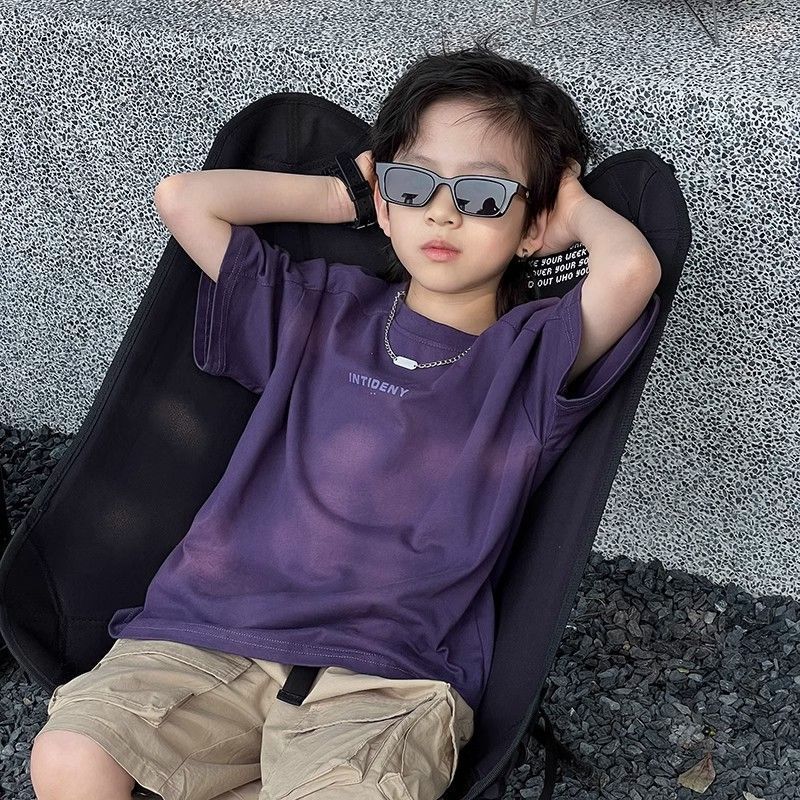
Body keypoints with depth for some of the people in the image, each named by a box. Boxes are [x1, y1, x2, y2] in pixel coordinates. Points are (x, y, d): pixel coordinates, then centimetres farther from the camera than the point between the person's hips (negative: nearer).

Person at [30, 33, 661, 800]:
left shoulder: (531, 356, 7)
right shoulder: (322, 310, 18)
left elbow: (632, 269, -14)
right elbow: (181, 198, 15)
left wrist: (577, 211, 8)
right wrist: (340, 194, 18)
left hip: (384, 677, -2)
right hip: (210, 635, 3)